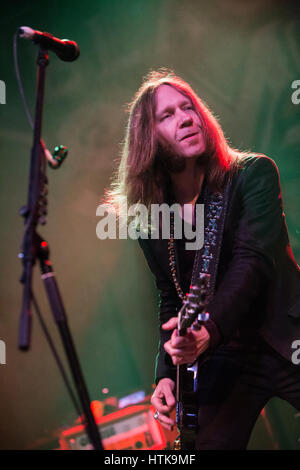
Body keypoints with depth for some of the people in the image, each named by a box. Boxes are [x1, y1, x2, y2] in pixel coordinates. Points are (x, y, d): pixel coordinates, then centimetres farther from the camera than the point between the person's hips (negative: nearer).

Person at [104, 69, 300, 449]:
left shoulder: (254, 173, -7)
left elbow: (254, 260, -20)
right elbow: (170, 301, 10)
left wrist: (210, 328, -35)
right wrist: (166, 373, -2)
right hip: (225, 360, 3)